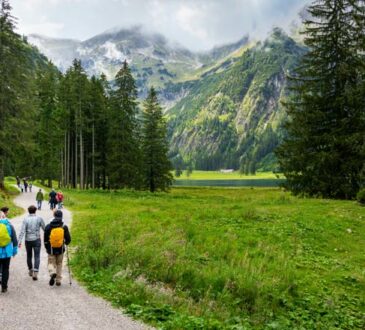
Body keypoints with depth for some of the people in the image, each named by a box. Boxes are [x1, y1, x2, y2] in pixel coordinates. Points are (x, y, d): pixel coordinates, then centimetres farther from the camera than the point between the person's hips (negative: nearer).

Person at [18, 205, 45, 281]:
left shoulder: (25, 219, -7)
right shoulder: (39, 218, -5)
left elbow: (22, 231, -14)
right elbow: (44, 228, 3)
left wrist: (19, 241, -14)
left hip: (28, 240, 1)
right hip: (36, 240, -1)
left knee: (29, 256, 19)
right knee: (37, 257, 1)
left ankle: (30, 271, 33)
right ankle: (35, 273, -12)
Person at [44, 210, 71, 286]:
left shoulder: (48, 226, -6)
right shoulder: (64, 227, -7)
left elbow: (45, 239, 0)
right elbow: (68, 239, -3)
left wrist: (47, 247, 15)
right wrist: (66, 243, 20)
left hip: (51, 249, -1)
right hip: (61, 249, 1)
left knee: (51, 263, 11)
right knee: (59, 264, 15)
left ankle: (52, 273, -20)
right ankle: (58, 281, 16)